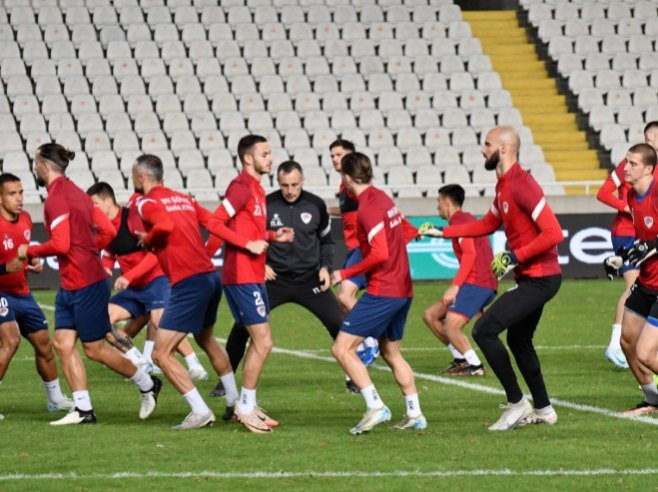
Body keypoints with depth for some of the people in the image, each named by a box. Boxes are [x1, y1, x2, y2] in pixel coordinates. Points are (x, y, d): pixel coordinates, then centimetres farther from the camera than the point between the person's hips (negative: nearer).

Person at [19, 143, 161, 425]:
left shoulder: (56, 198, -16)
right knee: (63, 344, 4)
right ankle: (83, 410, 4)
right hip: (70, 284, 10)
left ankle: (147, 385, 18)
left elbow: (60, 244, -24)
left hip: (85, 284, -10)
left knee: (95, 349, 2)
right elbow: (108, 231, 14)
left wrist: (29, 252, -11)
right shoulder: (75, 192, 13)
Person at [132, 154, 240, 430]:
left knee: (161, 354, -4)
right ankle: (235, 400, 39)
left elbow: (165, 224, -24)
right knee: (206, 340, 31)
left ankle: (200, 412, -9)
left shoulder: (146, 202, -5)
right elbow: (213, 223, 10)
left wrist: (147, 239, -7)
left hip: (189, 283, -8)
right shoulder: (183, 198, 16)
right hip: (212, 275, 8)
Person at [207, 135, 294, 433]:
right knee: (263, 342, -9)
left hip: (254, 276, 10)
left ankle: (247, 405, 20)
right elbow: (216, 223, -20)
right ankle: (246, 407, -2)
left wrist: (273, 237, 8)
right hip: (242, 276, -10)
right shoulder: (241, 187, -13)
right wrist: (249, 244, -20)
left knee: (259, 342, 14)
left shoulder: (256, 189, 16)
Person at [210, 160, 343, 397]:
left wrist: (325, 267, 1)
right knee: (242, 326, -11)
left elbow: (326, 239, 15)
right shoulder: (266, 205, -8)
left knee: (339, 324, -6)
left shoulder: (316, 205, -1)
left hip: (309, 279, 1)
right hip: (274, 278, -1)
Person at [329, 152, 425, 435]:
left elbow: (379, 254, -23)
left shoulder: (368, 208, -16)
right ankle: (415, 414, 22)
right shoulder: (383, 199, 11)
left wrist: (345, 274, -15)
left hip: (382, 292, -10)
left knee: (342, 349, -8)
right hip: (403, 289, 10)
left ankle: (375, 407, -13)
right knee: (391, 352, 22)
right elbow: (408, 232, 24)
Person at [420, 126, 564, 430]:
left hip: (539, 278, -10)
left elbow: (553, 233, -25)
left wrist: (515, 257, -23)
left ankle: (516, 404, -6)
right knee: (518, 341, 21)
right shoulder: (503, 186, 12)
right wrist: (443, 232, 24)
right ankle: (543, 410, 32)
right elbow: (488, 224, 28)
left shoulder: (522, 185, -19)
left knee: (484, 331, -13)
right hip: (532, 278, 10)